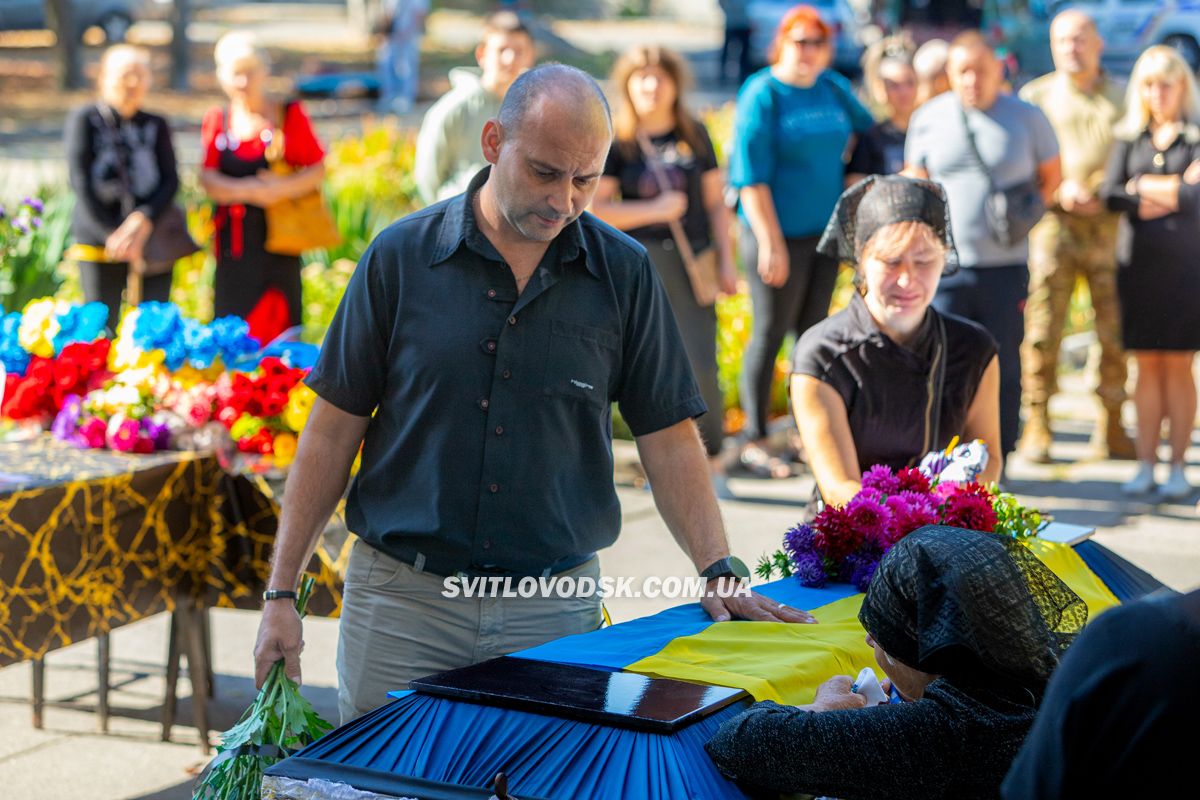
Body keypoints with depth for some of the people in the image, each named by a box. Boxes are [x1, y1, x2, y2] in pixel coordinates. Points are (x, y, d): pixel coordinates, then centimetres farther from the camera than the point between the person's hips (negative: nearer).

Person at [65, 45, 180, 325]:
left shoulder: (156, 126, 10)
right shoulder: (85, 120, 1)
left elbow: (170, 179, 2)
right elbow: (80, 181, -6)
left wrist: (145, 218, -16)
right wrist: (111, 234, -13)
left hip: (153, 236, 3)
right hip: (98, 237, -3)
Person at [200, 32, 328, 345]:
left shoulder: (289, 115, 5)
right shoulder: (217, 121, 10)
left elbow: (317, 170, 0)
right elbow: (208, 179, 0)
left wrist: (282, 187, -18)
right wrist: (249, 190, -17)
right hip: (233, 244, 2)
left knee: (278, 326, -3)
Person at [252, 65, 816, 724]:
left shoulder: (624, 274, 2)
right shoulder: (401, 256, -1)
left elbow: (667, 438, 5)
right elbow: (334, 431, 1)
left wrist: (719, 570, -8)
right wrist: (282, 594, -1)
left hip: (555, 610, 1)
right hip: (401, 599, 0)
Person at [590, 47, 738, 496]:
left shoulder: (695, 135, 9)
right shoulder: (616, 141, 1)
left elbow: (715, 201, 12)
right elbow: (593, 209, -7)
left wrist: (726, 259, 6)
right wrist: (655, 210, -11)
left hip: (694, 257, 1)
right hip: (640, 259, -1)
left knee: (700, 365, -7)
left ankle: (712, 460, 5)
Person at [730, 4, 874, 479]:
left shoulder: (835, 89, 8)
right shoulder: (762, 94, -11)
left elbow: (867, 129, 25)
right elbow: (751, 176, -15)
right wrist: (770, 243, -18)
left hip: (825, 230, 6)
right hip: (778, 234, -6)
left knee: (814, 332, 12)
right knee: (769, 334, 0)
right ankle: (754, 442, 9)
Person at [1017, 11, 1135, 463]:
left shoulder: (1123, 98, 13)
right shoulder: (1036, 96, 11)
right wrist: (1059, 189, -11)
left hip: (1109, 225, 1)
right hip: (1052, 222, -1)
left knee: (1114, 329, -1)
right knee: (1043, 328, -5)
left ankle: (1111, 428, 10)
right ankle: (1036, 428, 4)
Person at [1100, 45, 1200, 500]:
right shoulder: (1129, 137, 11)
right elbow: (1110, 195, -2)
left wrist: (1143, 186, -4)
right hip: (1138, 262, 2)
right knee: (1146, 366, 4)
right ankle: (1146, 466, 9)